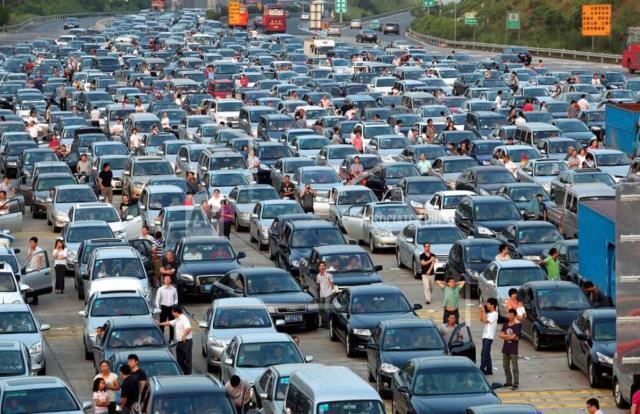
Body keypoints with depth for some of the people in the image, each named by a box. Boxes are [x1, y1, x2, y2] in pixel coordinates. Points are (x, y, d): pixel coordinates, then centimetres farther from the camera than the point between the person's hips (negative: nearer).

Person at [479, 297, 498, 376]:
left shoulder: (494, 314, -11)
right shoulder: (488, 313, 16)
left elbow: (485, 320, -19)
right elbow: (481, 319, 18)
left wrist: (483, 311, -12)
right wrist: (481, 311, 9)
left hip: (489, 337, -10)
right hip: (485, 336, 10)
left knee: (484, 353, -12)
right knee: (486, 353, 12)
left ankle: (482, 370, -13)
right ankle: (489, 370, 17)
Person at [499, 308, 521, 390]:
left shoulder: (517, 325, -8)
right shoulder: (505, 325, 9)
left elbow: (516, 338, -15)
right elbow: (501, 335, 1)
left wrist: (505, 336, -4)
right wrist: (510, 336, -13)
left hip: (513, 349, -6)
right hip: (505, 348, 6)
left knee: (514, 367, -5)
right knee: (506, 366, 13)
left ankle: (516, 383, -2)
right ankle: (509, 381, 25)